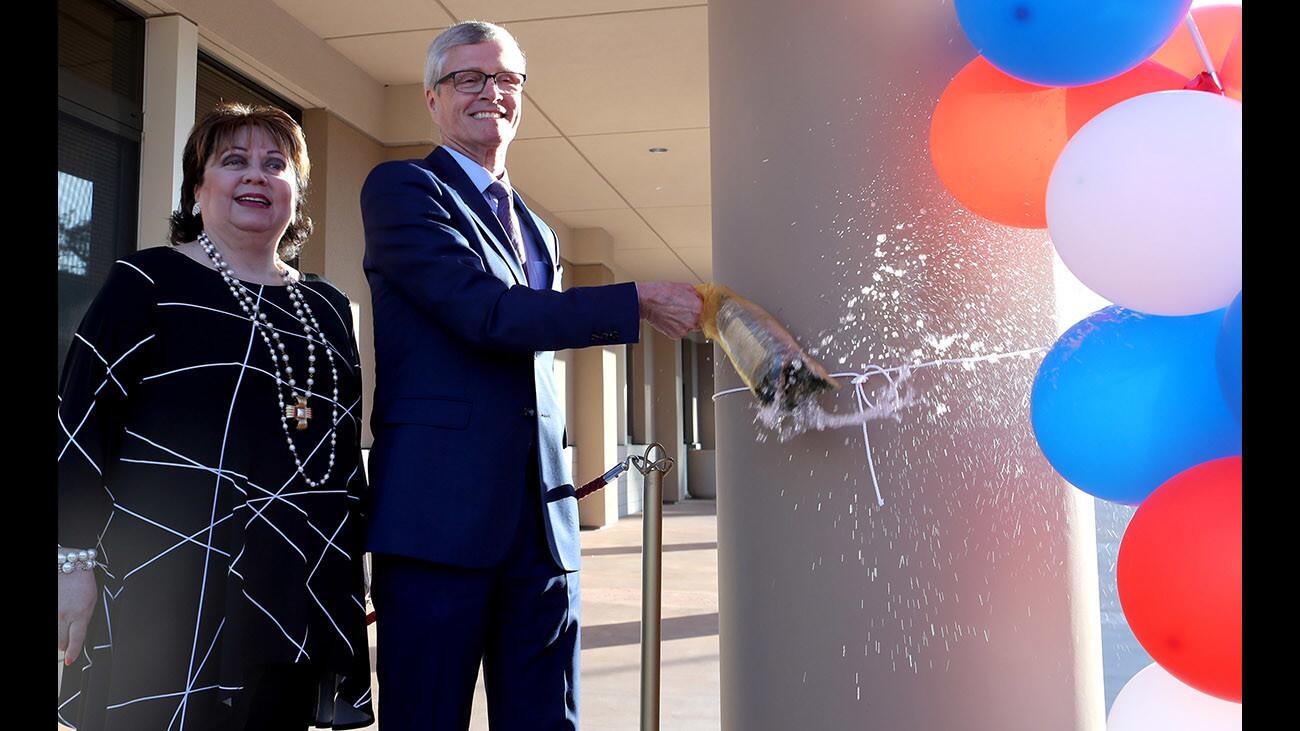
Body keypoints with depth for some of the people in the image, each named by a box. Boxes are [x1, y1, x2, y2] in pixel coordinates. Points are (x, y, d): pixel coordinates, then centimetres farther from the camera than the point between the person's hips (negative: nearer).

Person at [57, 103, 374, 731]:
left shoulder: (327, 307, 13)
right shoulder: (149, 282, 0)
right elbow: (80, 423, -3)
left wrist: (353, 572, 15)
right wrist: (75, 559, -9)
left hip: (300, 596, 5)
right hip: (169, 591, -4)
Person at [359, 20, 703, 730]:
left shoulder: (536, 231, 23)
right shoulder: (401, 187, 1)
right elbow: (484, 312, -15)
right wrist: (639, 301, -15)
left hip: (541, 513, 6)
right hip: (440, 512, -6)